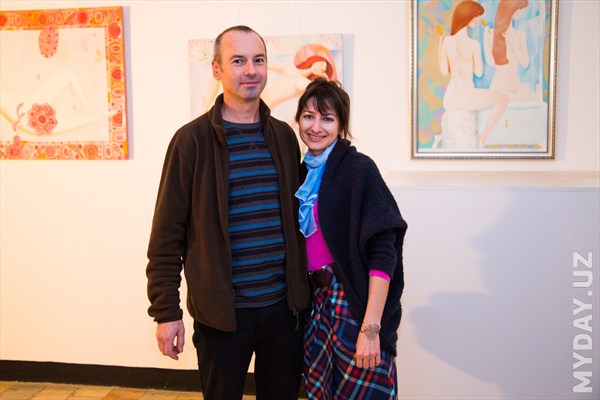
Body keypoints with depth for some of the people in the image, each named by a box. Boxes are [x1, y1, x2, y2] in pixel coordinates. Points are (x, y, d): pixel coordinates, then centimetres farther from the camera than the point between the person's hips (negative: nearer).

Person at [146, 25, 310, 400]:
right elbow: (167, 235, -6)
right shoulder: (193, 139, -7)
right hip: (222, 311, -3)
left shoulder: (284, 136, 6)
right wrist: (166, 311, -7)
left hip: (283, 305, 4)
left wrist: (302, 289, 12)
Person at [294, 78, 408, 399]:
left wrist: (371, 329, -21)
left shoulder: (358, 168, -11)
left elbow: (382, 253, -17)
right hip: (316, 302, 6)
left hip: (356, 304, -6)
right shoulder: (305, 173, 8)